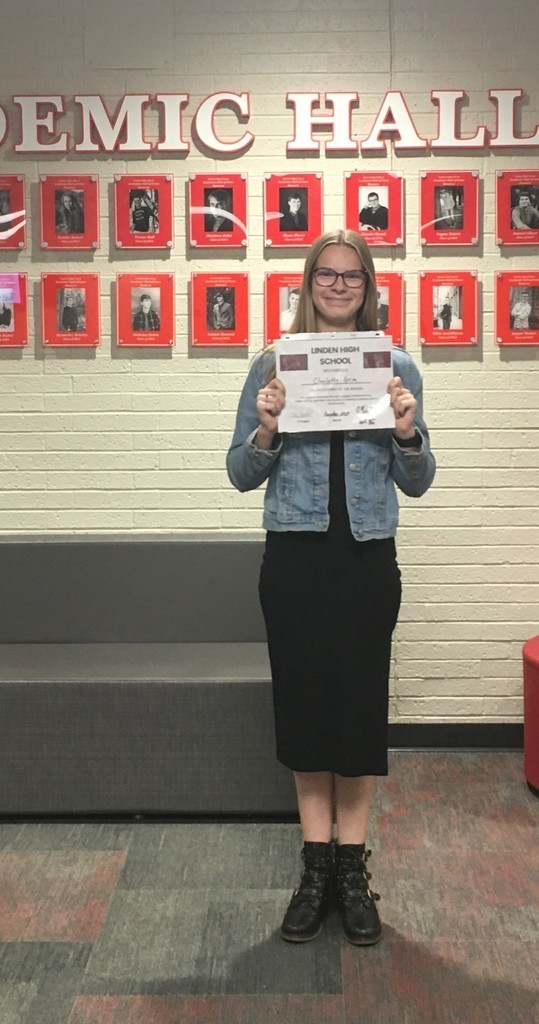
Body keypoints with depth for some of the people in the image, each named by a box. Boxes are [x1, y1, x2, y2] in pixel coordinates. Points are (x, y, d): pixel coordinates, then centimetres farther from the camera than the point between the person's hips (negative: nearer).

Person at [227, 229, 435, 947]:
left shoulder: (397, 367, 5)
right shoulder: (272, 365, 3)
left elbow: (417, 483, 6)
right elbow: (241, 477, 4)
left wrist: (406, 431, -13)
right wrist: (265, 431, -15)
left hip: (367, 559, 0)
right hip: (295, 559, 0)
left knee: (360, 706, 5)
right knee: (303, 704, 7)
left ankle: (353, 870, 20)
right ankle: (317, 869, 21)